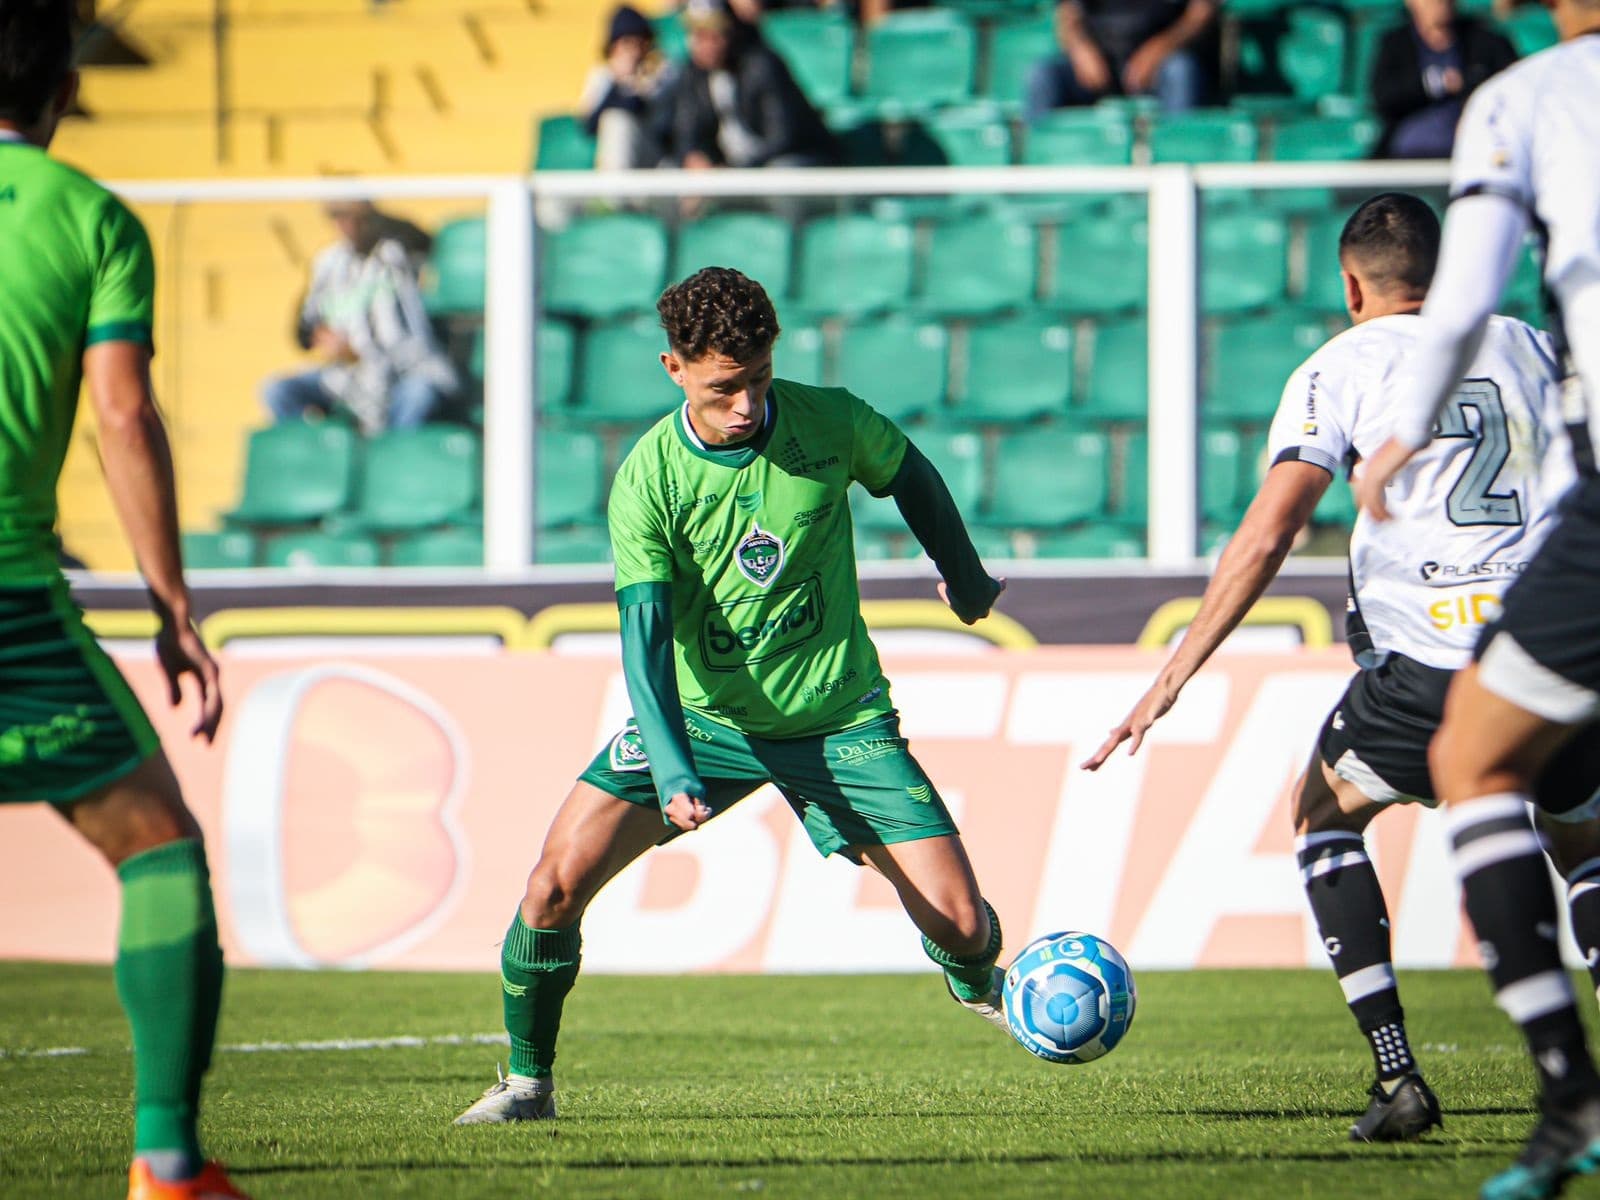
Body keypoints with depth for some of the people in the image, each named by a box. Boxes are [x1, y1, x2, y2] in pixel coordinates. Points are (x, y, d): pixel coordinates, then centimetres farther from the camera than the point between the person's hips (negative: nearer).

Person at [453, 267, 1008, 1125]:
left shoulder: (829, 423, -12)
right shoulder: (647, 481, -16)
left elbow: (909, 475, 10)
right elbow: (646, 634, -21)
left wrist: (966, 579, 25)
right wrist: (672, 772, -35)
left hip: (838, 719, 0)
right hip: (702, 715, 0)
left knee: (958, 920, -9)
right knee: (560, 877, -17)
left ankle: (975, 984, 29)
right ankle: (528, 1081, 5)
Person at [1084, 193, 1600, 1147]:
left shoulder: (1340, 369, 6)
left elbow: (1265, 537, -4)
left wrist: (1172, 680, -2)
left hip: (1435, 660, -3)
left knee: (1323, 814, 22)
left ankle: (1398, 1076, 7)